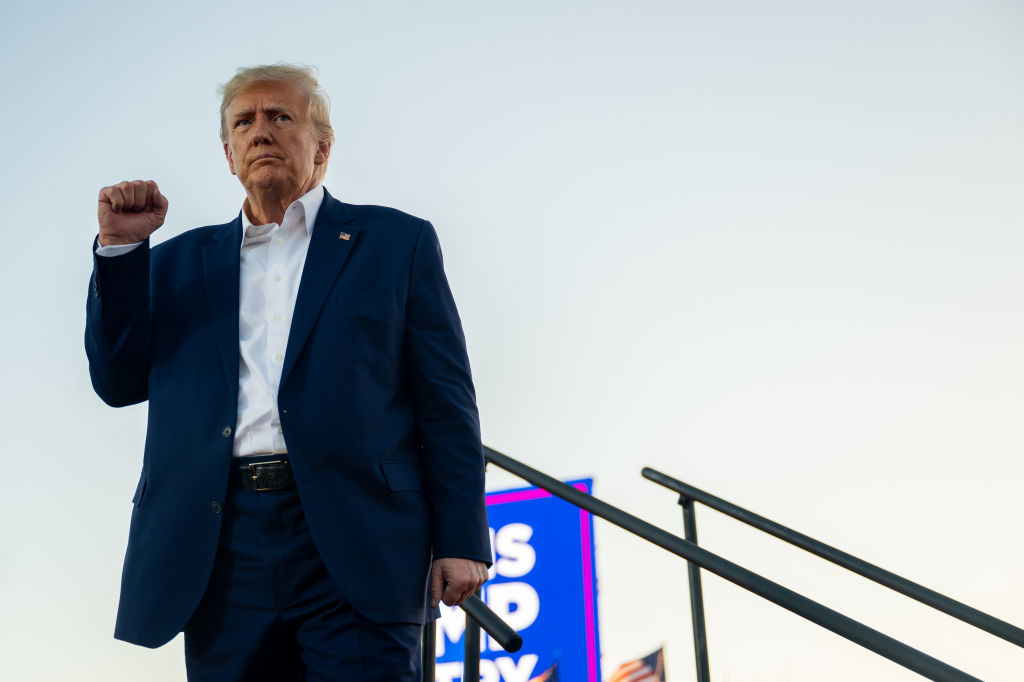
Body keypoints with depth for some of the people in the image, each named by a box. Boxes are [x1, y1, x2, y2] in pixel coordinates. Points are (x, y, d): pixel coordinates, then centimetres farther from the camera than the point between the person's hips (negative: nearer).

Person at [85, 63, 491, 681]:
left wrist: (460, 541, -4)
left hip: (355, 548, -2)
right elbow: (119, 382, 12)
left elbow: (446, 402, 4)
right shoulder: (181, 261, 18)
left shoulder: (397, 242, 9)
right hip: (220, 551, 3)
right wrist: (121, 247, 3)